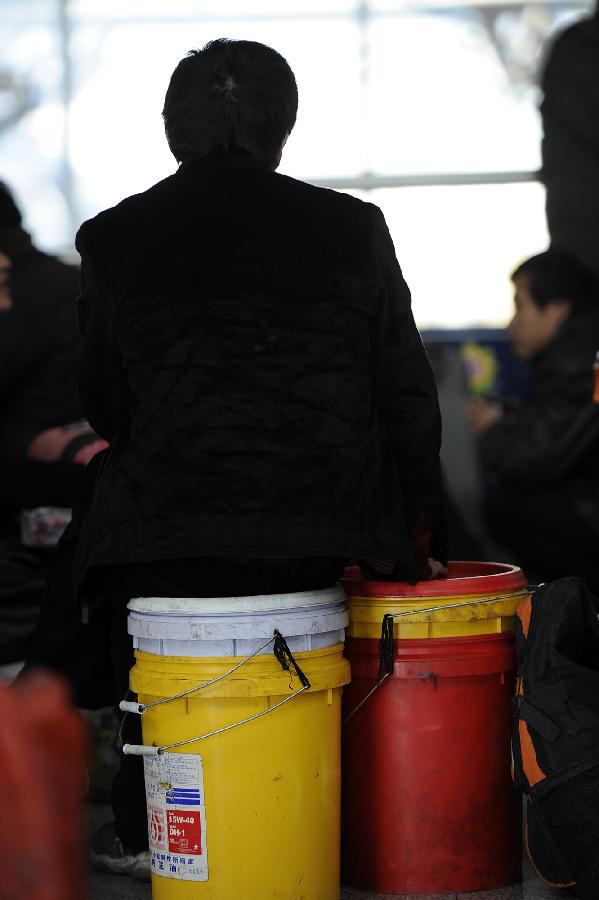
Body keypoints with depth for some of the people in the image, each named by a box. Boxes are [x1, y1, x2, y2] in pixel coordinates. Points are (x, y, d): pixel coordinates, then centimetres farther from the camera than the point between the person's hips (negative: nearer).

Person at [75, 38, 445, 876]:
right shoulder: (352, 229, 2)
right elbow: (407, 394, 5)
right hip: (322, 536, 2)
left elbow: (106, 406, 8)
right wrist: (417, 527, 15)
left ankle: (144, 829, 25)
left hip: (174, 532, -1)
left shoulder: (116, 241, 0)